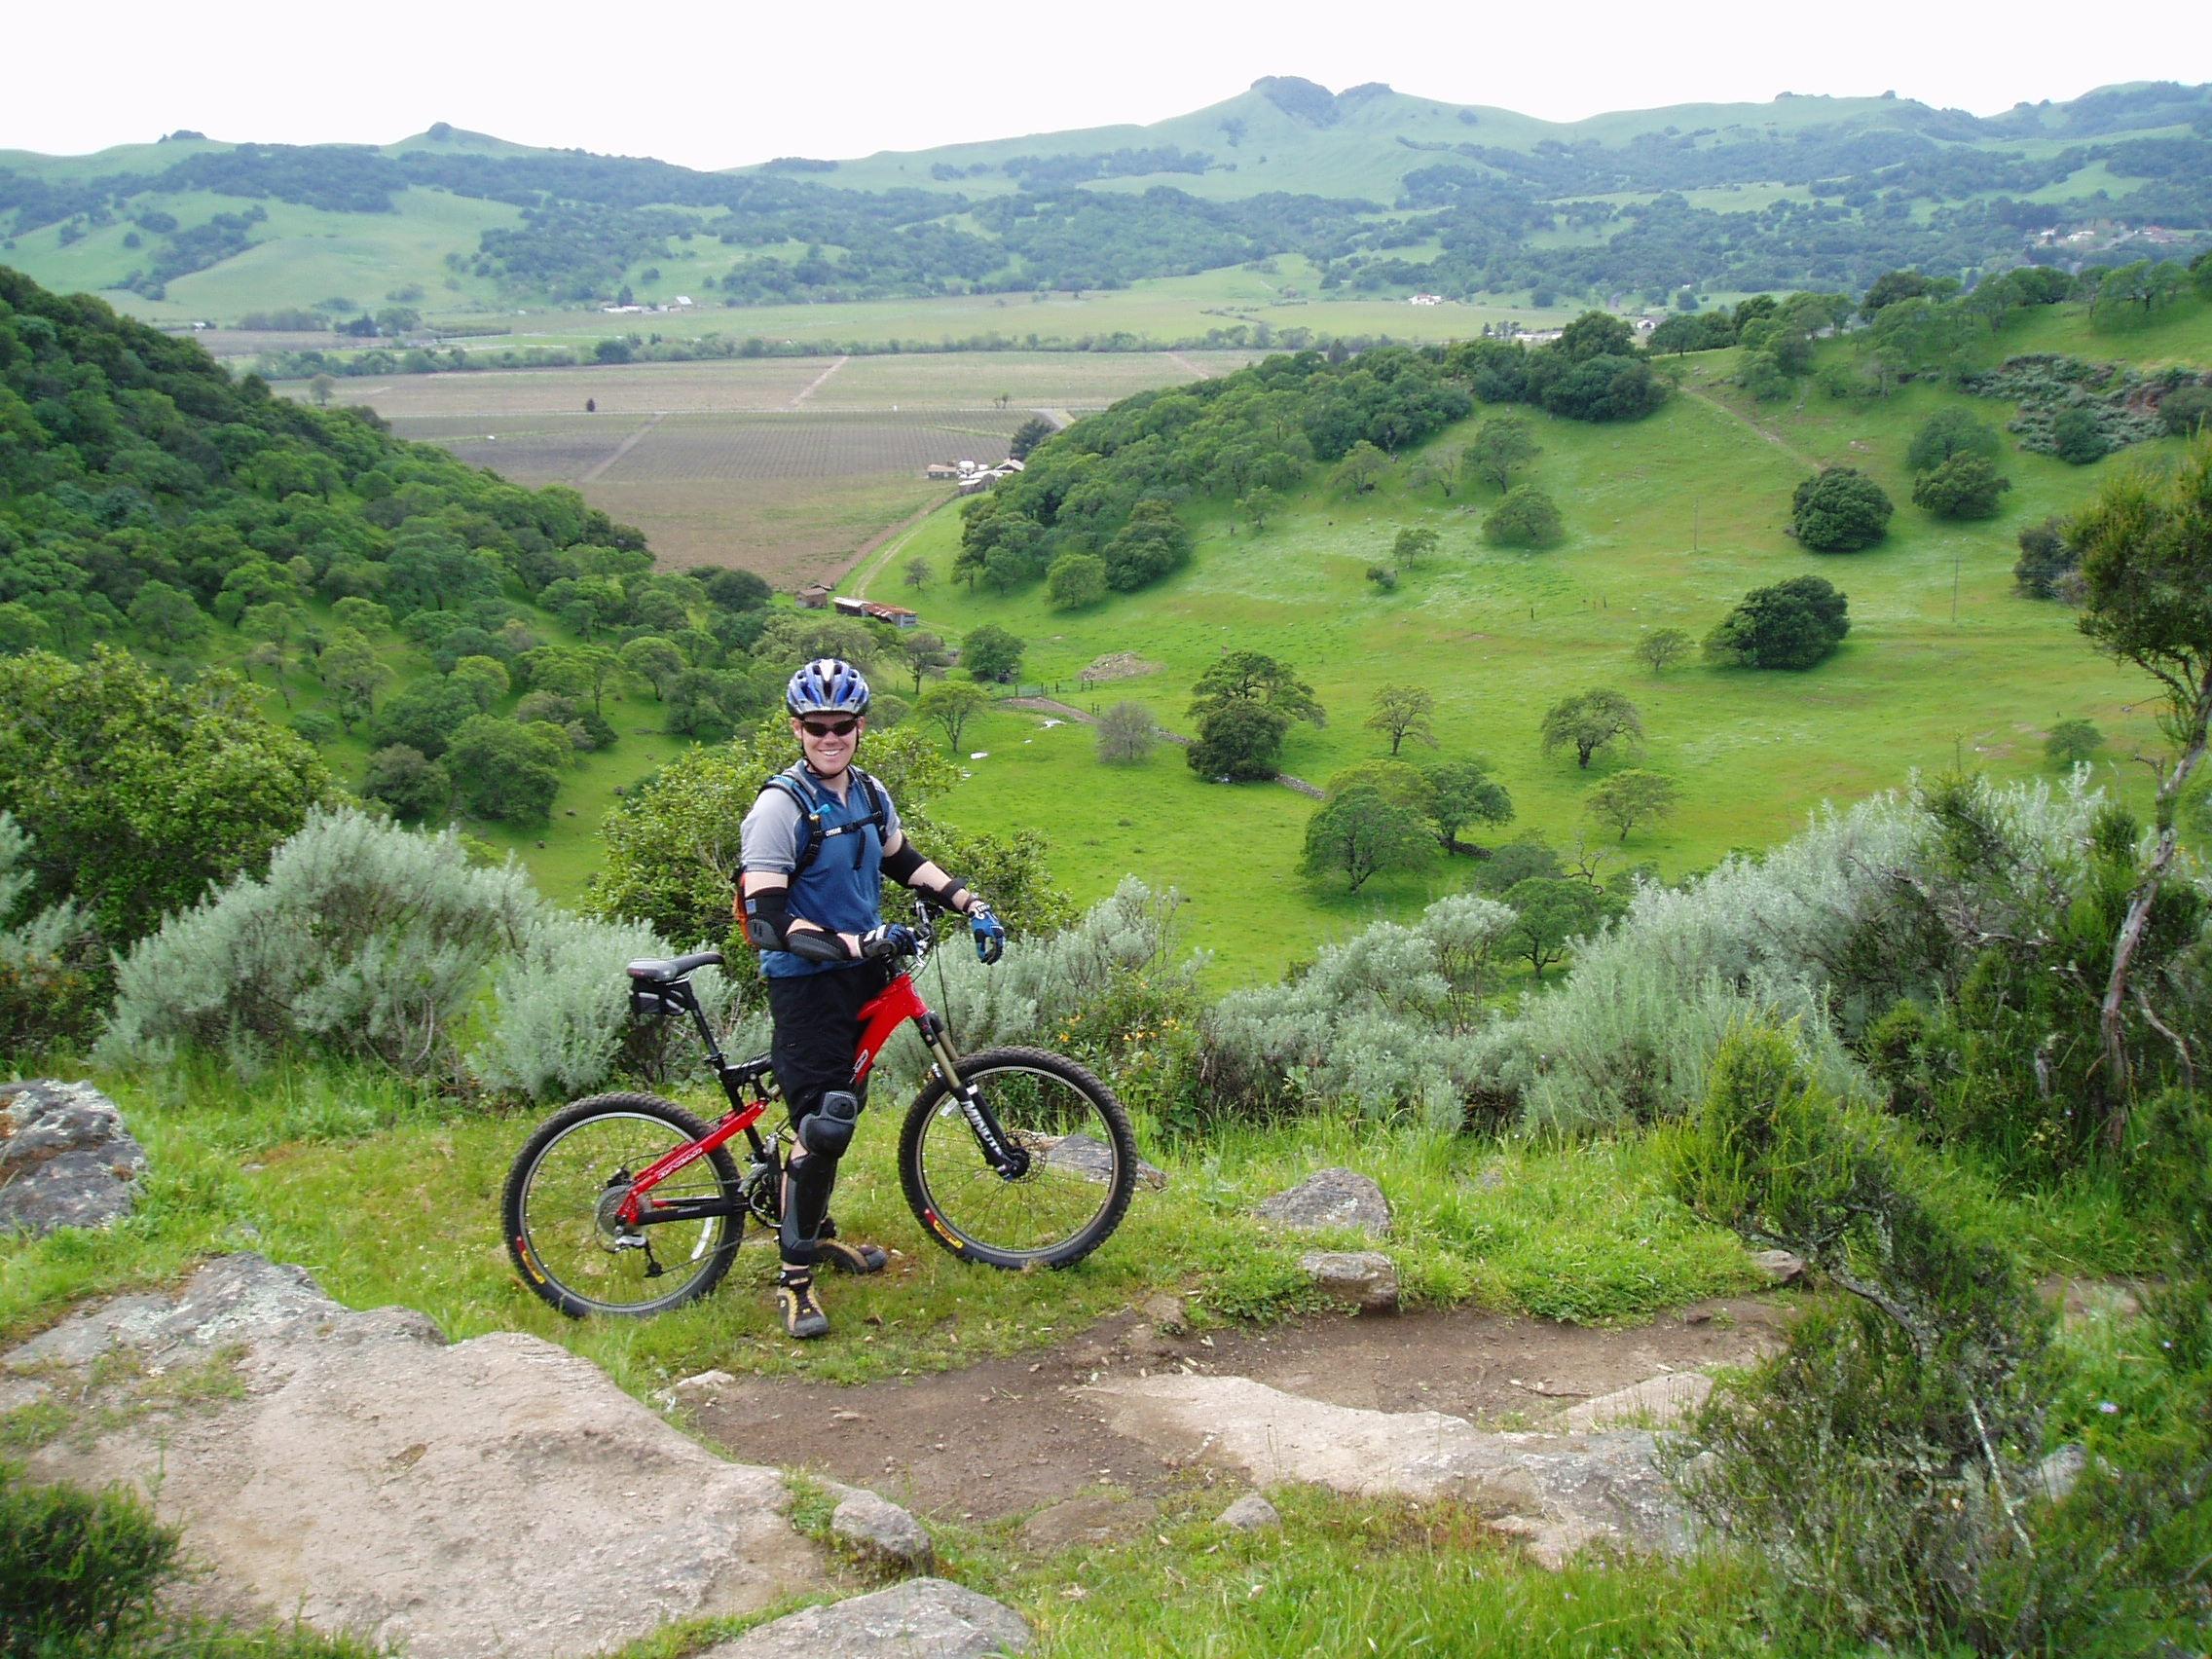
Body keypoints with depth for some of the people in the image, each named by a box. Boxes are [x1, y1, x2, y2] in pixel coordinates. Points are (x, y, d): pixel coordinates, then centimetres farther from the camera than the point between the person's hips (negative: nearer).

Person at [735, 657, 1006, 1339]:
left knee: (840, 1111, 19)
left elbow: (904, 861, 23)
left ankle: (817, 1231, 38)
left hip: (861, 974, 8)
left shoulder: (870, 794, 5)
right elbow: (767, 918, -24)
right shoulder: (781, 807, -18)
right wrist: (854, 943, -34)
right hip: (805, 982, -8)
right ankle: (795, 1277, -1)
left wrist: (972, 904, 12)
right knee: (822, 1122, -12)